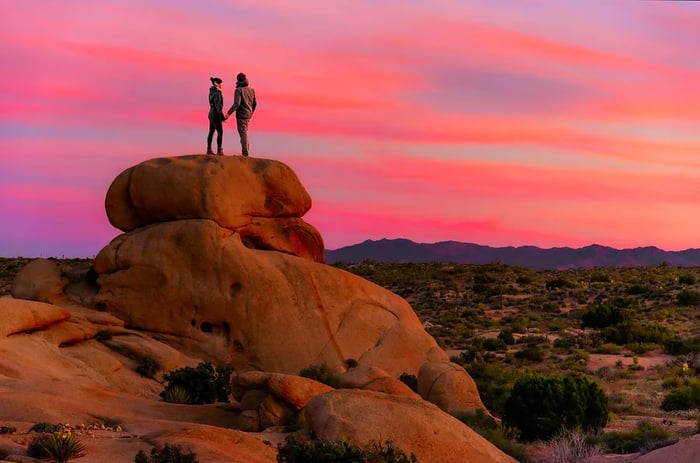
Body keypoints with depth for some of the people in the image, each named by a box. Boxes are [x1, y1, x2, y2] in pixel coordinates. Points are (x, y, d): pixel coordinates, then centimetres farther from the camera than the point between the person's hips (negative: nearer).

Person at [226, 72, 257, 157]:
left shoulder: (238, 90, -14)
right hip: (248, 114, 6)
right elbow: (255, 103, 11)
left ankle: (245, 153, -5)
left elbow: (237, 104, -22)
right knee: (244, 131, 20)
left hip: (241, 114, -6)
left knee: (243, 133, -4)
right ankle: (246, 148, 20)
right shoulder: (251, 90, 6)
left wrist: (228, 113, -16)